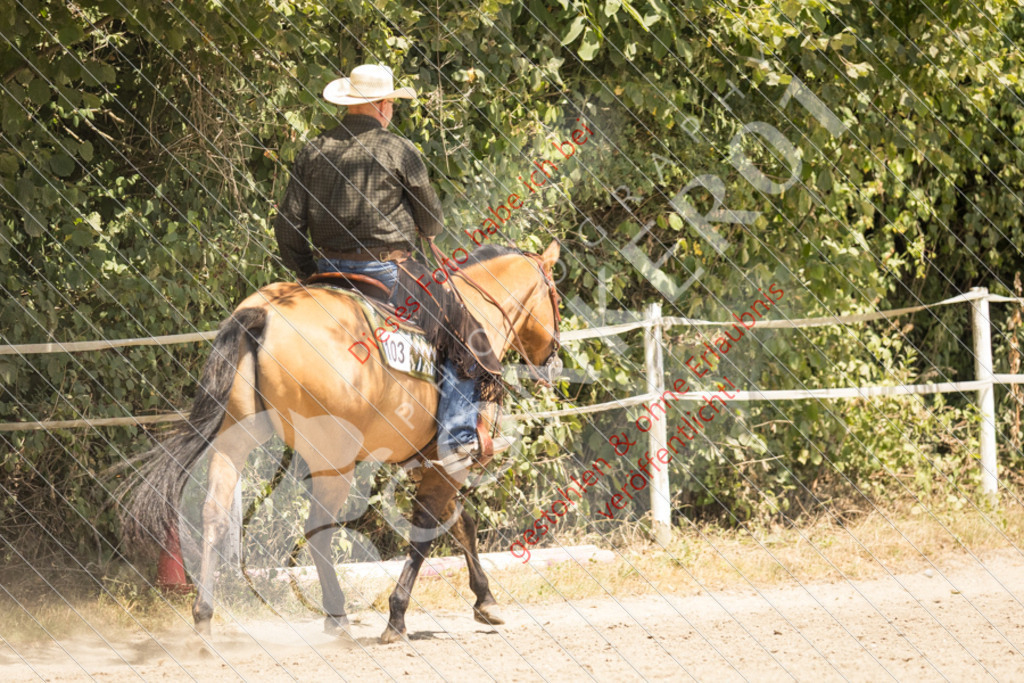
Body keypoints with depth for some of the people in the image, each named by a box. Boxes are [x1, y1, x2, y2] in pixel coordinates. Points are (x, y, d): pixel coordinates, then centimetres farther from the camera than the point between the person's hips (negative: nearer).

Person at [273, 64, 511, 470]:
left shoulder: (314, 152, 7)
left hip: (330, 273, 5)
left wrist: (309, 276, 19)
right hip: (386, 273, -5)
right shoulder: (399, 152, -5)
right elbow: (433, 225, 3)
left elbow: (287, 226, 7)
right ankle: (459, 440, -1)